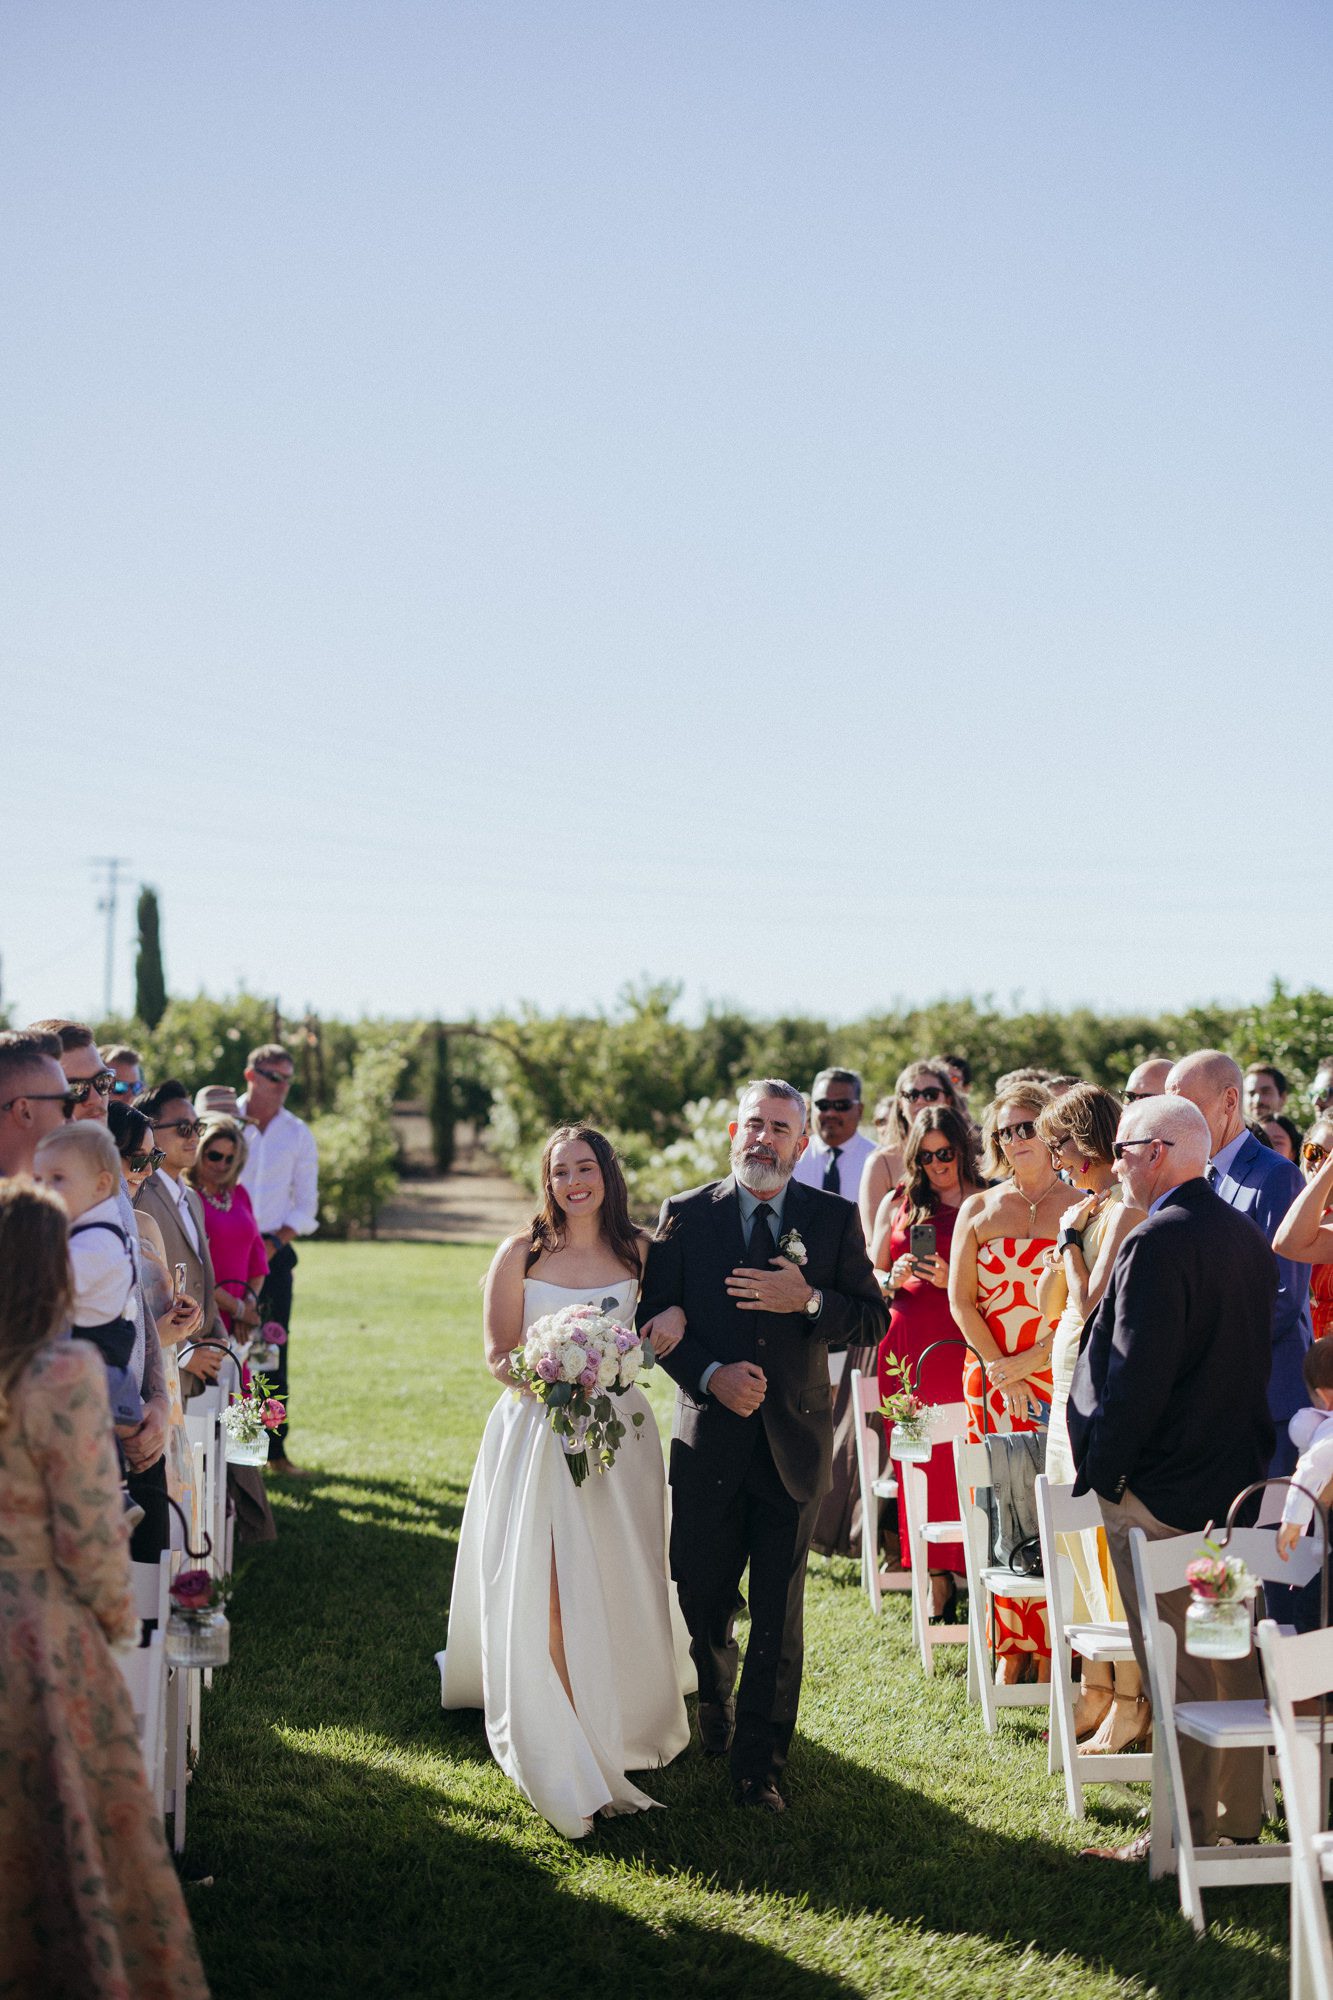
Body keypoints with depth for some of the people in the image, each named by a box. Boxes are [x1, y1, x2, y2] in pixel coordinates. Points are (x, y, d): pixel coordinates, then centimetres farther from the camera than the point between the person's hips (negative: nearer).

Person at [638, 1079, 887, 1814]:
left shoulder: (835, 1218, 3)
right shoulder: (685, 1216, 3)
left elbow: (872, 1320, 1)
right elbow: (656, 1319, 2)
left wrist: (808, 1300, -16)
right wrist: (710, 1375, -13)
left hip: (793, 1441, 0)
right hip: (709, 1440, 1)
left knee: (778, 1614, 1)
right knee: (702, 1600, 11)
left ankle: (759, 1764, 12)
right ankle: (716, 1703, 42)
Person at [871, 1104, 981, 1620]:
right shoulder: (896, 1202, 14)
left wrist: (952, 1280, -16)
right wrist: (892, 1280, -5)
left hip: (959, 1346, -3)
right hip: (903, 1347, 3)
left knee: (961, 1458, -9)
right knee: (916, 1465, 0)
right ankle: (934, 1578, 4)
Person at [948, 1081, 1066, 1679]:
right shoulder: (978, 1210, 12)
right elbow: (961, 1298, 6)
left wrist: (1030, 1360, -11)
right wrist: (1000, 1370, -5)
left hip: (1060, 1378, -2)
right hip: (991, 1378, 2)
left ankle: (1052, 1649, 1)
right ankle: (1010, 1647, 7)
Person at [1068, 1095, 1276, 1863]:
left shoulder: (1158, 1243, -19)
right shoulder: (1247, 1235, 9)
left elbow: (1138, 1376, -23)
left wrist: (1100, 1471, -12)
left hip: (1162, 1490, -9)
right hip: (1239, 1477, 9)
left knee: (1179, 1672, -1)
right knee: (1235, 1655, 16)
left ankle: (1190, 1835, 5)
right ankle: (1242, 1814, 26)